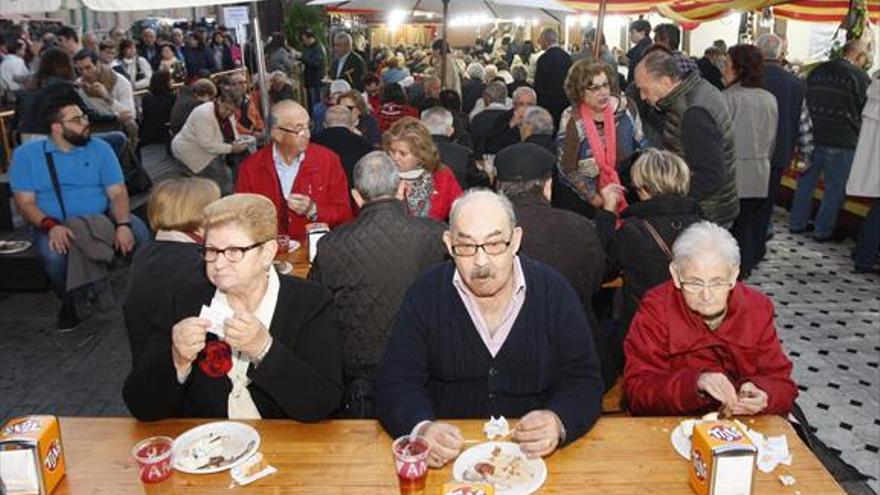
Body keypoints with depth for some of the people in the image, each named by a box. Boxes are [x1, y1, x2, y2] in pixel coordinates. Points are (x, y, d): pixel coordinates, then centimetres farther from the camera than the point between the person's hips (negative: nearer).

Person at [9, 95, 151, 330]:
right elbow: (25, 202, -5)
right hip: (55, 226, -1)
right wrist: (50, 226, -26)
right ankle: (70, 302, -3)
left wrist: (123, 225, -23)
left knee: (138, 231, -26)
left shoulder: (100, 148, 4)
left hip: (103, 219, 2)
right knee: (53, 254, -34)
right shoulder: (26, 154, 1)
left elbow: (117, 192, -3)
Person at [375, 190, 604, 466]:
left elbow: (584, 382, -2)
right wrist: (421, 429, -26)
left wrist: (558, 423, -24)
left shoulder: (553, 291, -3)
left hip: (531, 455, 1)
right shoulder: (426, 294, -3)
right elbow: (395, 381, -5)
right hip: (448, 456, 0)